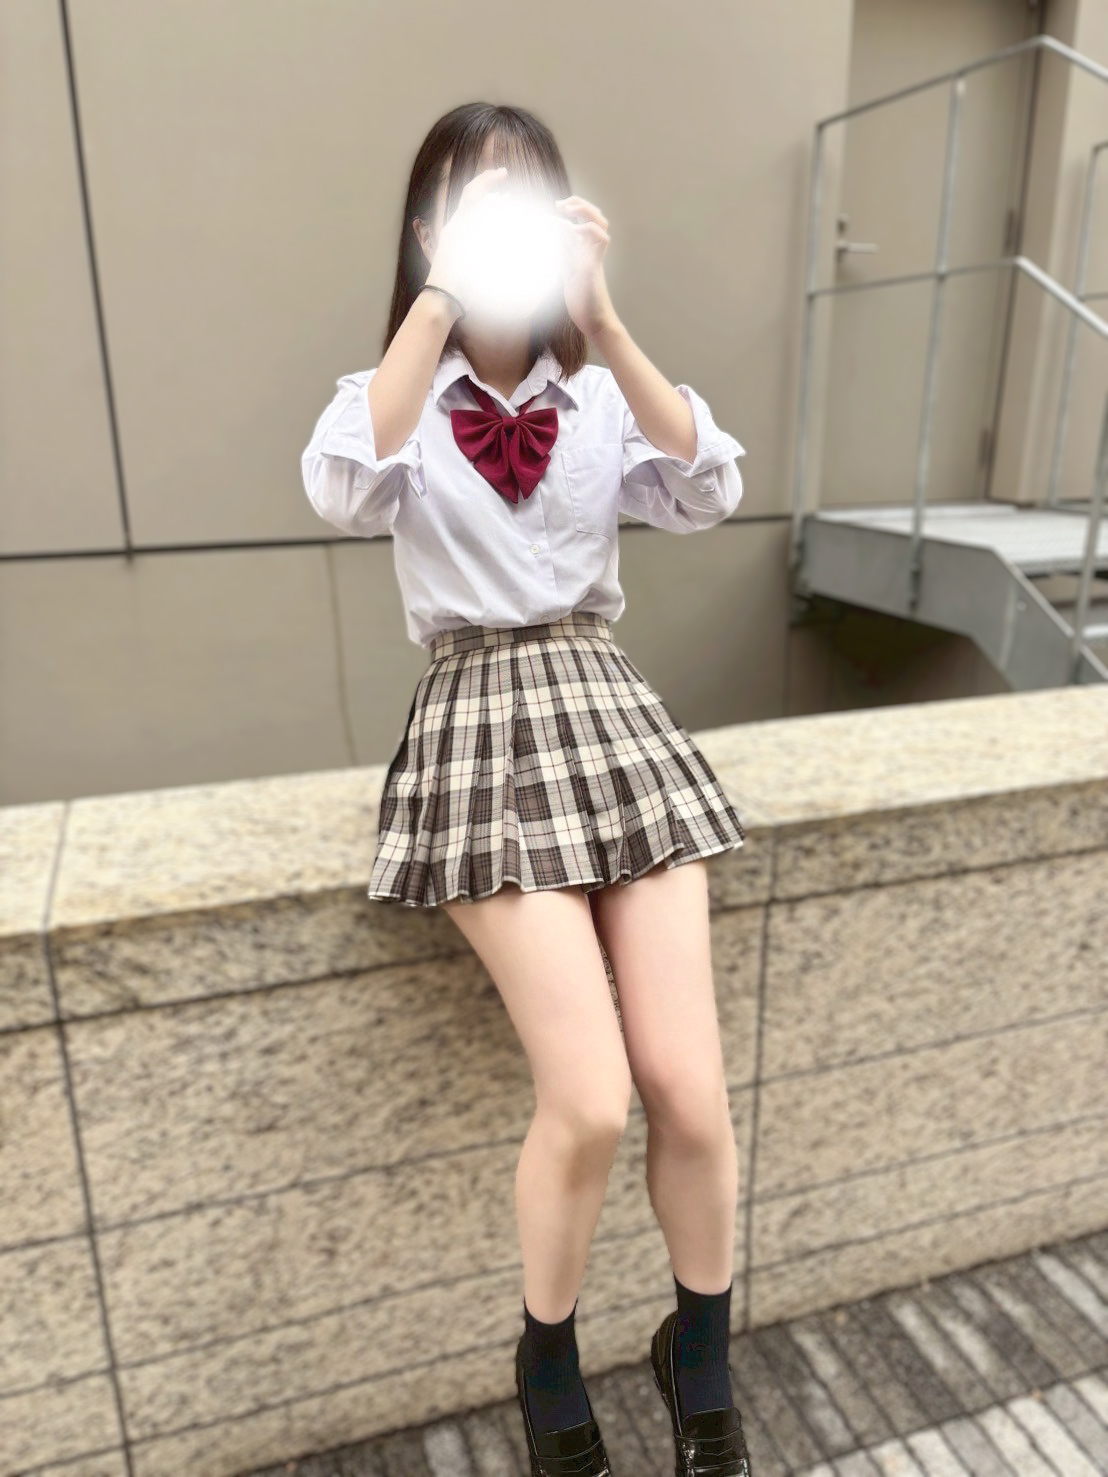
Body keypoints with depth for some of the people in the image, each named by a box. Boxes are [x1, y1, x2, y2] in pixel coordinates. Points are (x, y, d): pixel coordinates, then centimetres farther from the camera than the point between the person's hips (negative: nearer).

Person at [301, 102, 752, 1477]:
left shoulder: (600, 399, 13)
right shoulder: (393, 400, 7)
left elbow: (708, 490, -8)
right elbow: (344, 493, -17)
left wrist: (600, 318, -14)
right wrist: (437, 301, -16)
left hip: (610, 708, 3)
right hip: (477, 724, -2)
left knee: (690, 1087, -7)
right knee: (589, 1101, -14)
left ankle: (700, 1353, 25)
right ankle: (547, 1361, 20)